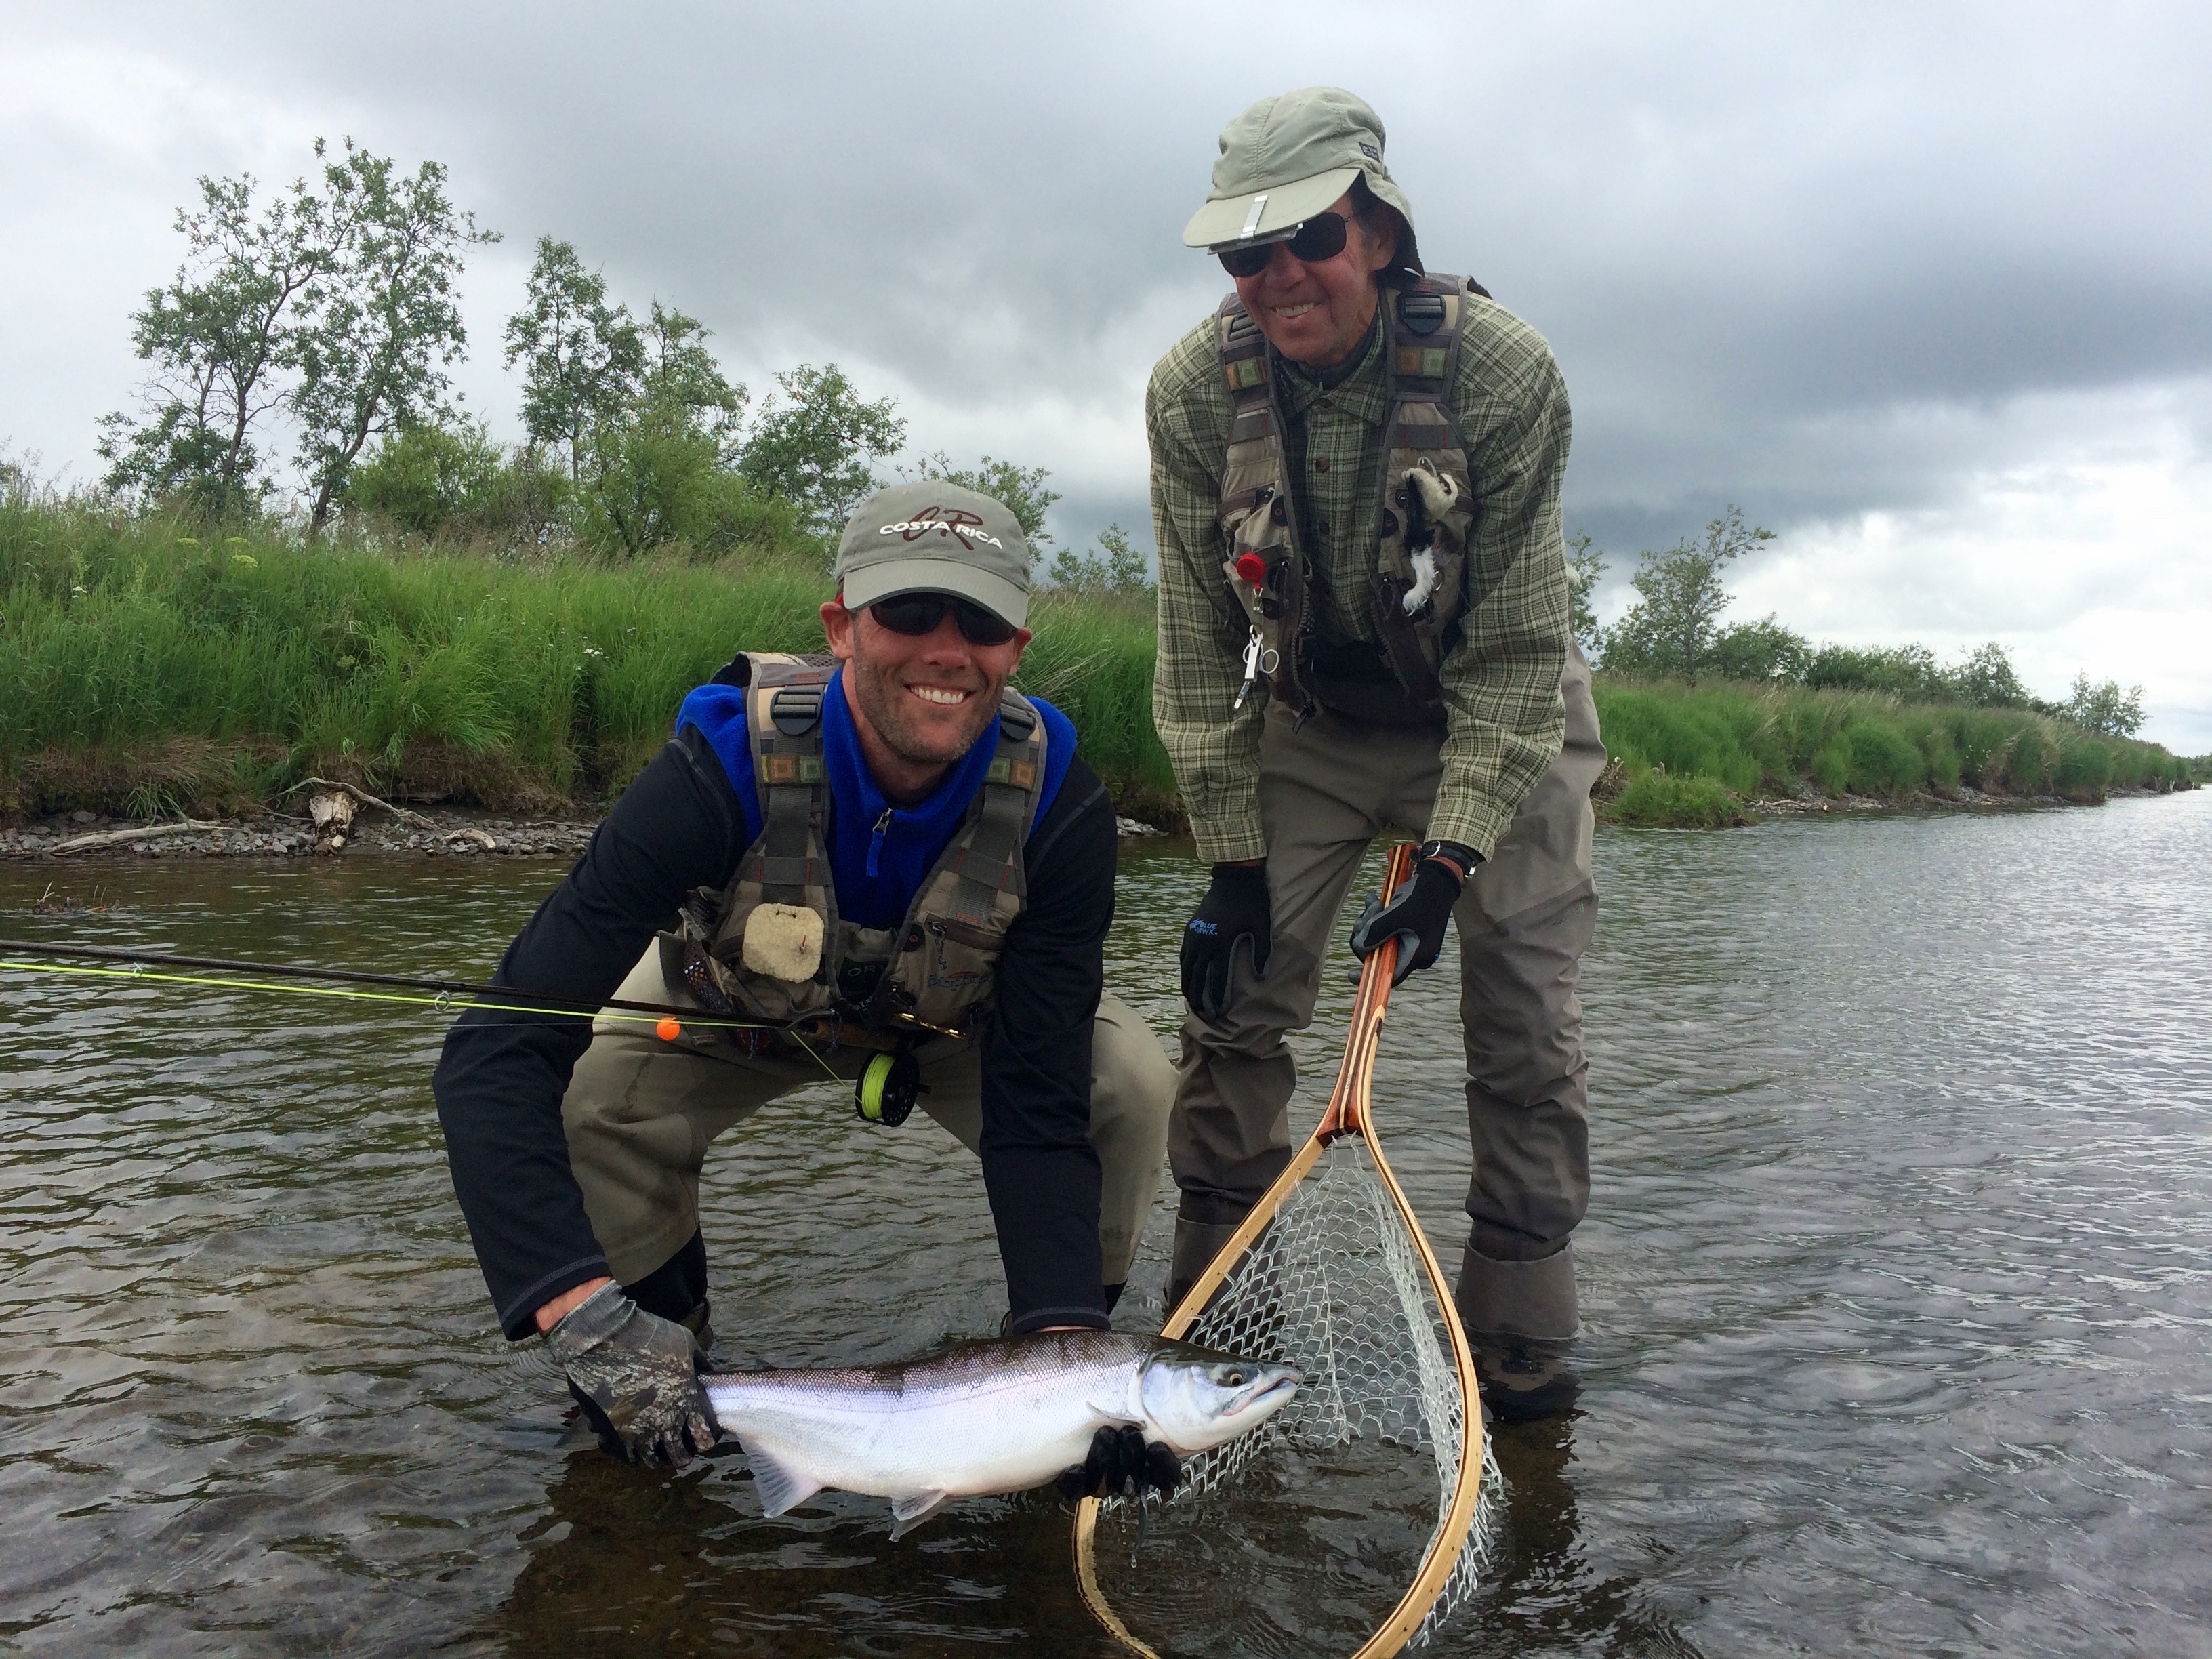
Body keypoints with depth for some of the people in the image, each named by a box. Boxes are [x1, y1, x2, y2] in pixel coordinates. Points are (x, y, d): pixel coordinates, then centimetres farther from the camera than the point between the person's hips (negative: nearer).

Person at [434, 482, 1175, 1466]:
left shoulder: (1056, 804, -31)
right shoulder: (728, 766, -38)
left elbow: (1037, 1109, -29)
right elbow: (495, 1054, -42)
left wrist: (1063, 1338, -44)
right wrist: (589, 1320, -54)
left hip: (957, 1011, 1)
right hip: (733, 1004, 0)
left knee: (1132, 1091, -25)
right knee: (574, 1100, -28)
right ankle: (669, 1343, 4)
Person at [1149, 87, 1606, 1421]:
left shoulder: (1503, 369, -25)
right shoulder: (1194, 392, -18)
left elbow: (1515, 651, -21)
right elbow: (1202, 645, -12)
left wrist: (1453, 856, -27)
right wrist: (1231, 856, -14)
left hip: (1498, 720, -1)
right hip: (1310, 720, 2)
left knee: (1526, 1018, -7)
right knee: (1234, 989, -5)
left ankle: (1522, 1342, 8)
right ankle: (1210, 1302, 11)